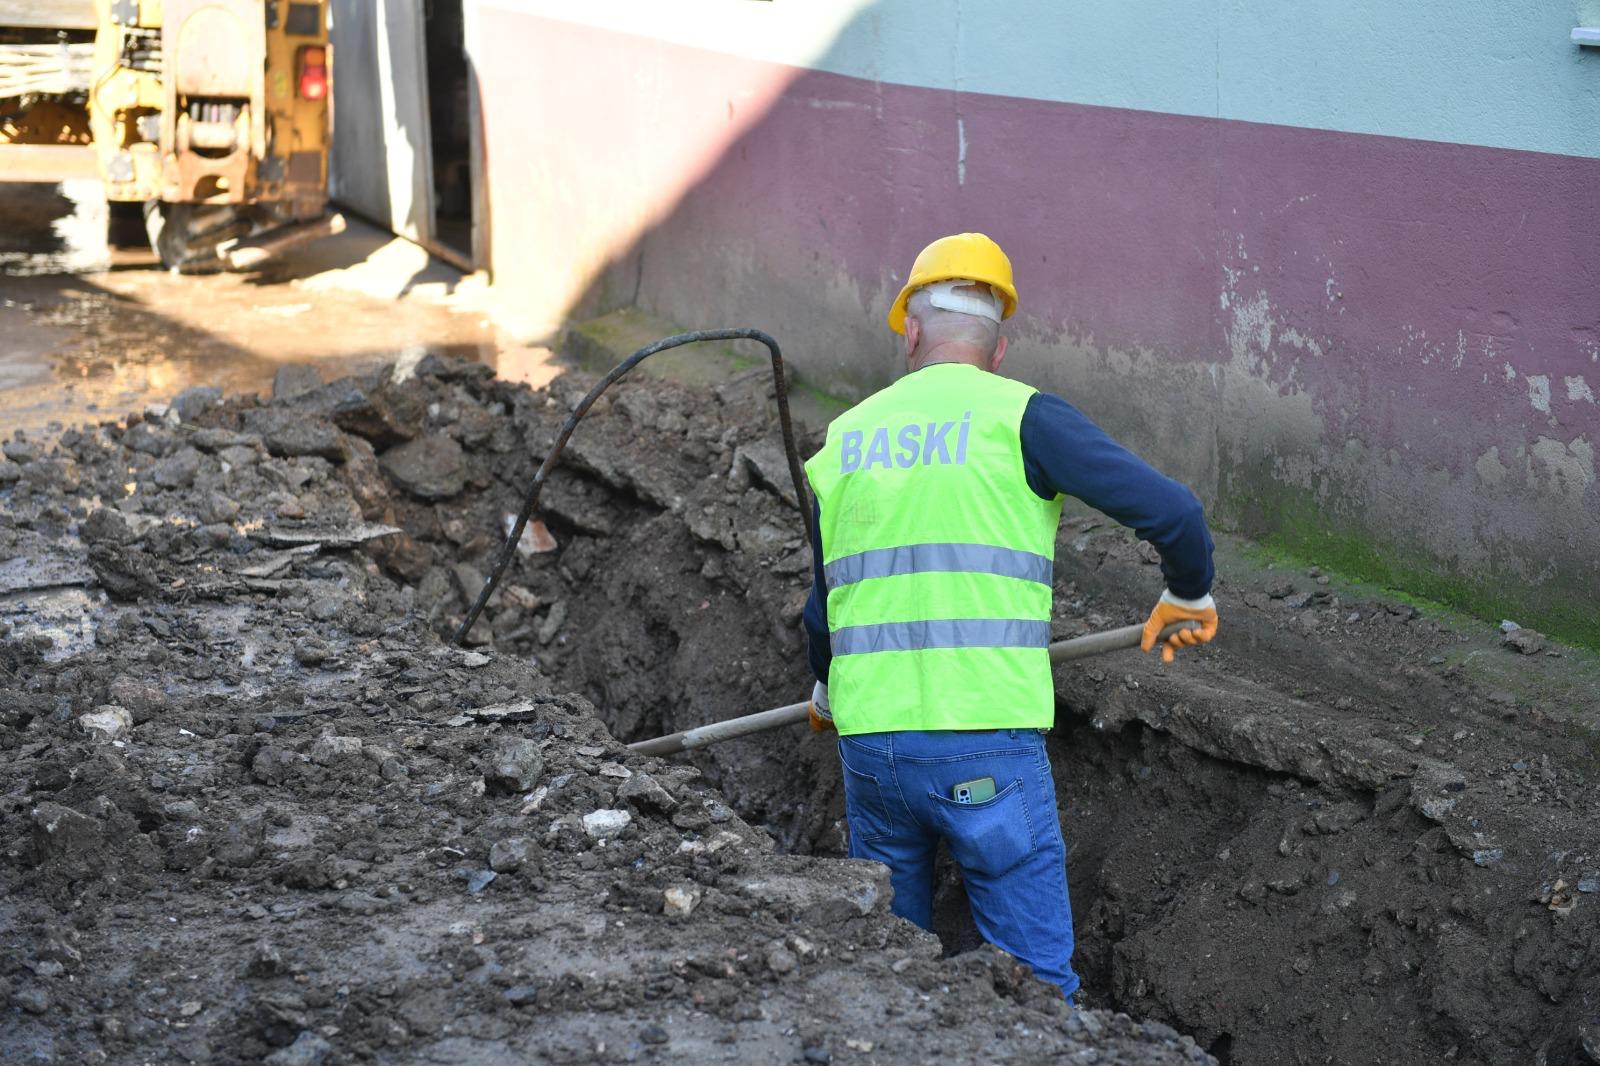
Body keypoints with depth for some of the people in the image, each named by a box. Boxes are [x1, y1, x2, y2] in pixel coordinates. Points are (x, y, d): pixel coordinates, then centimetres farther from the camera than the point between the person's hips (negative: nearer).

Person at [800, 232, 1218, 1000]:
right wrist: (1188, 594, 11)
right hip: (985, 746, -5)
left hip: (869, 739, 5)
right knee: (1035, 979, 3)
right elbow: (1170, 510, -10)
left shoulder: (846, 436, 12)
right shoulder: (1020, 417, -3)